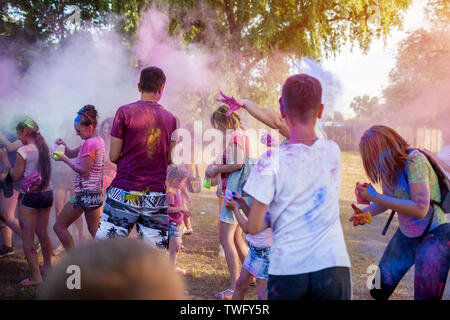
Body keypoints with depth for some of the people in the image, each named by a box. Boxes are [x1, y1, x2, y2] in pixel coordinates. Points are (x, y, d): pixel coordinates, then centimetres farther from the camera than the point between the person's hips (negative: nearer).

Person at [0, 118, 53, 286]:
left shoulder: (23, 151, -14)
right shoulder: (44, 148, 5)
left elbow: (15, 176, -10)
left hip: (29, 197, -7)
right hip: (47, 194, 7)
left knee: (27, 238, 2)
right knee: (42, 233, 22)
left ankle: (36, 277, 3)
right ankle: (48, 267, 34)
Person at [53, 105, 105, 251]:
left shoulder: (89, 143, -16)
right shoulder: (98, 141, 13)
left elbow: (84, 171, -19)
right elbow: (72, 154, 19)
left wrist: (64, 159, -15)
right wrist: (64, 145, 1)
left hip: (85, 193, -9)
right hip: (96, 192, 9)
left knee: (59, 226, 2)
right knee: (95, 231, 12)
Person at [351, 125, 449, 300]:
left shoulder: (414, 160, -24)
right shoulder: (388, 165, -3)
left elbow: (420, 209, -30)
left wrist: (374, 197, -27)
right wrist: (367, 212, -10)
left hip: (436, 233, -7)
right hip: (407, 233, 7)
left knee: (425, 294, -7)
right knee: (379, 291, 11)